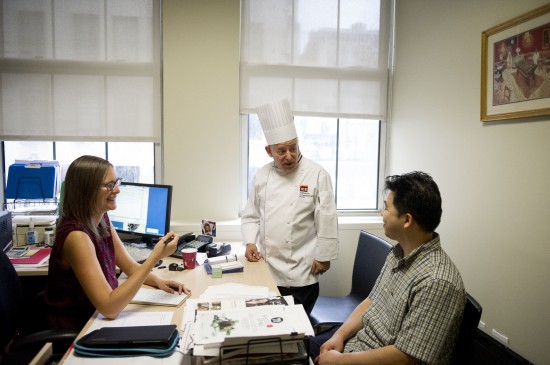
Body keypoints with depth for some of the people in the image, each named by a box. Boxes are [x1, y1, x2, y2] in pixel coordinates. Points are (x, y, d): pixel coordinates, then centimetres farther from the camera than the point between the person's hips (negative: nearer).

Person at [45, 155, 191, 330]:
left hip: (98, 317, 7)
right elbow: (110, 308, -29)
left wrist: (157, 281, -11)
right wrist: (155, 256, -30)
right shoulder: (77, 236, -25)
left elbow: (130, 266, 8)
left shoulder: (102, 220, 0)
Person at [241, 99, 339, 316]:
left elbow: (327, 220, -10)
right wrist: (250, 242, -3)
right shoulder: (262, 176, 3)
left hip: (301, 270, -4)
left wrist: (324, 256, -8)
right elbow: (251, 216, 11)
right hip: (266, 266, 4)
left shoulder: (317, 175, -11)